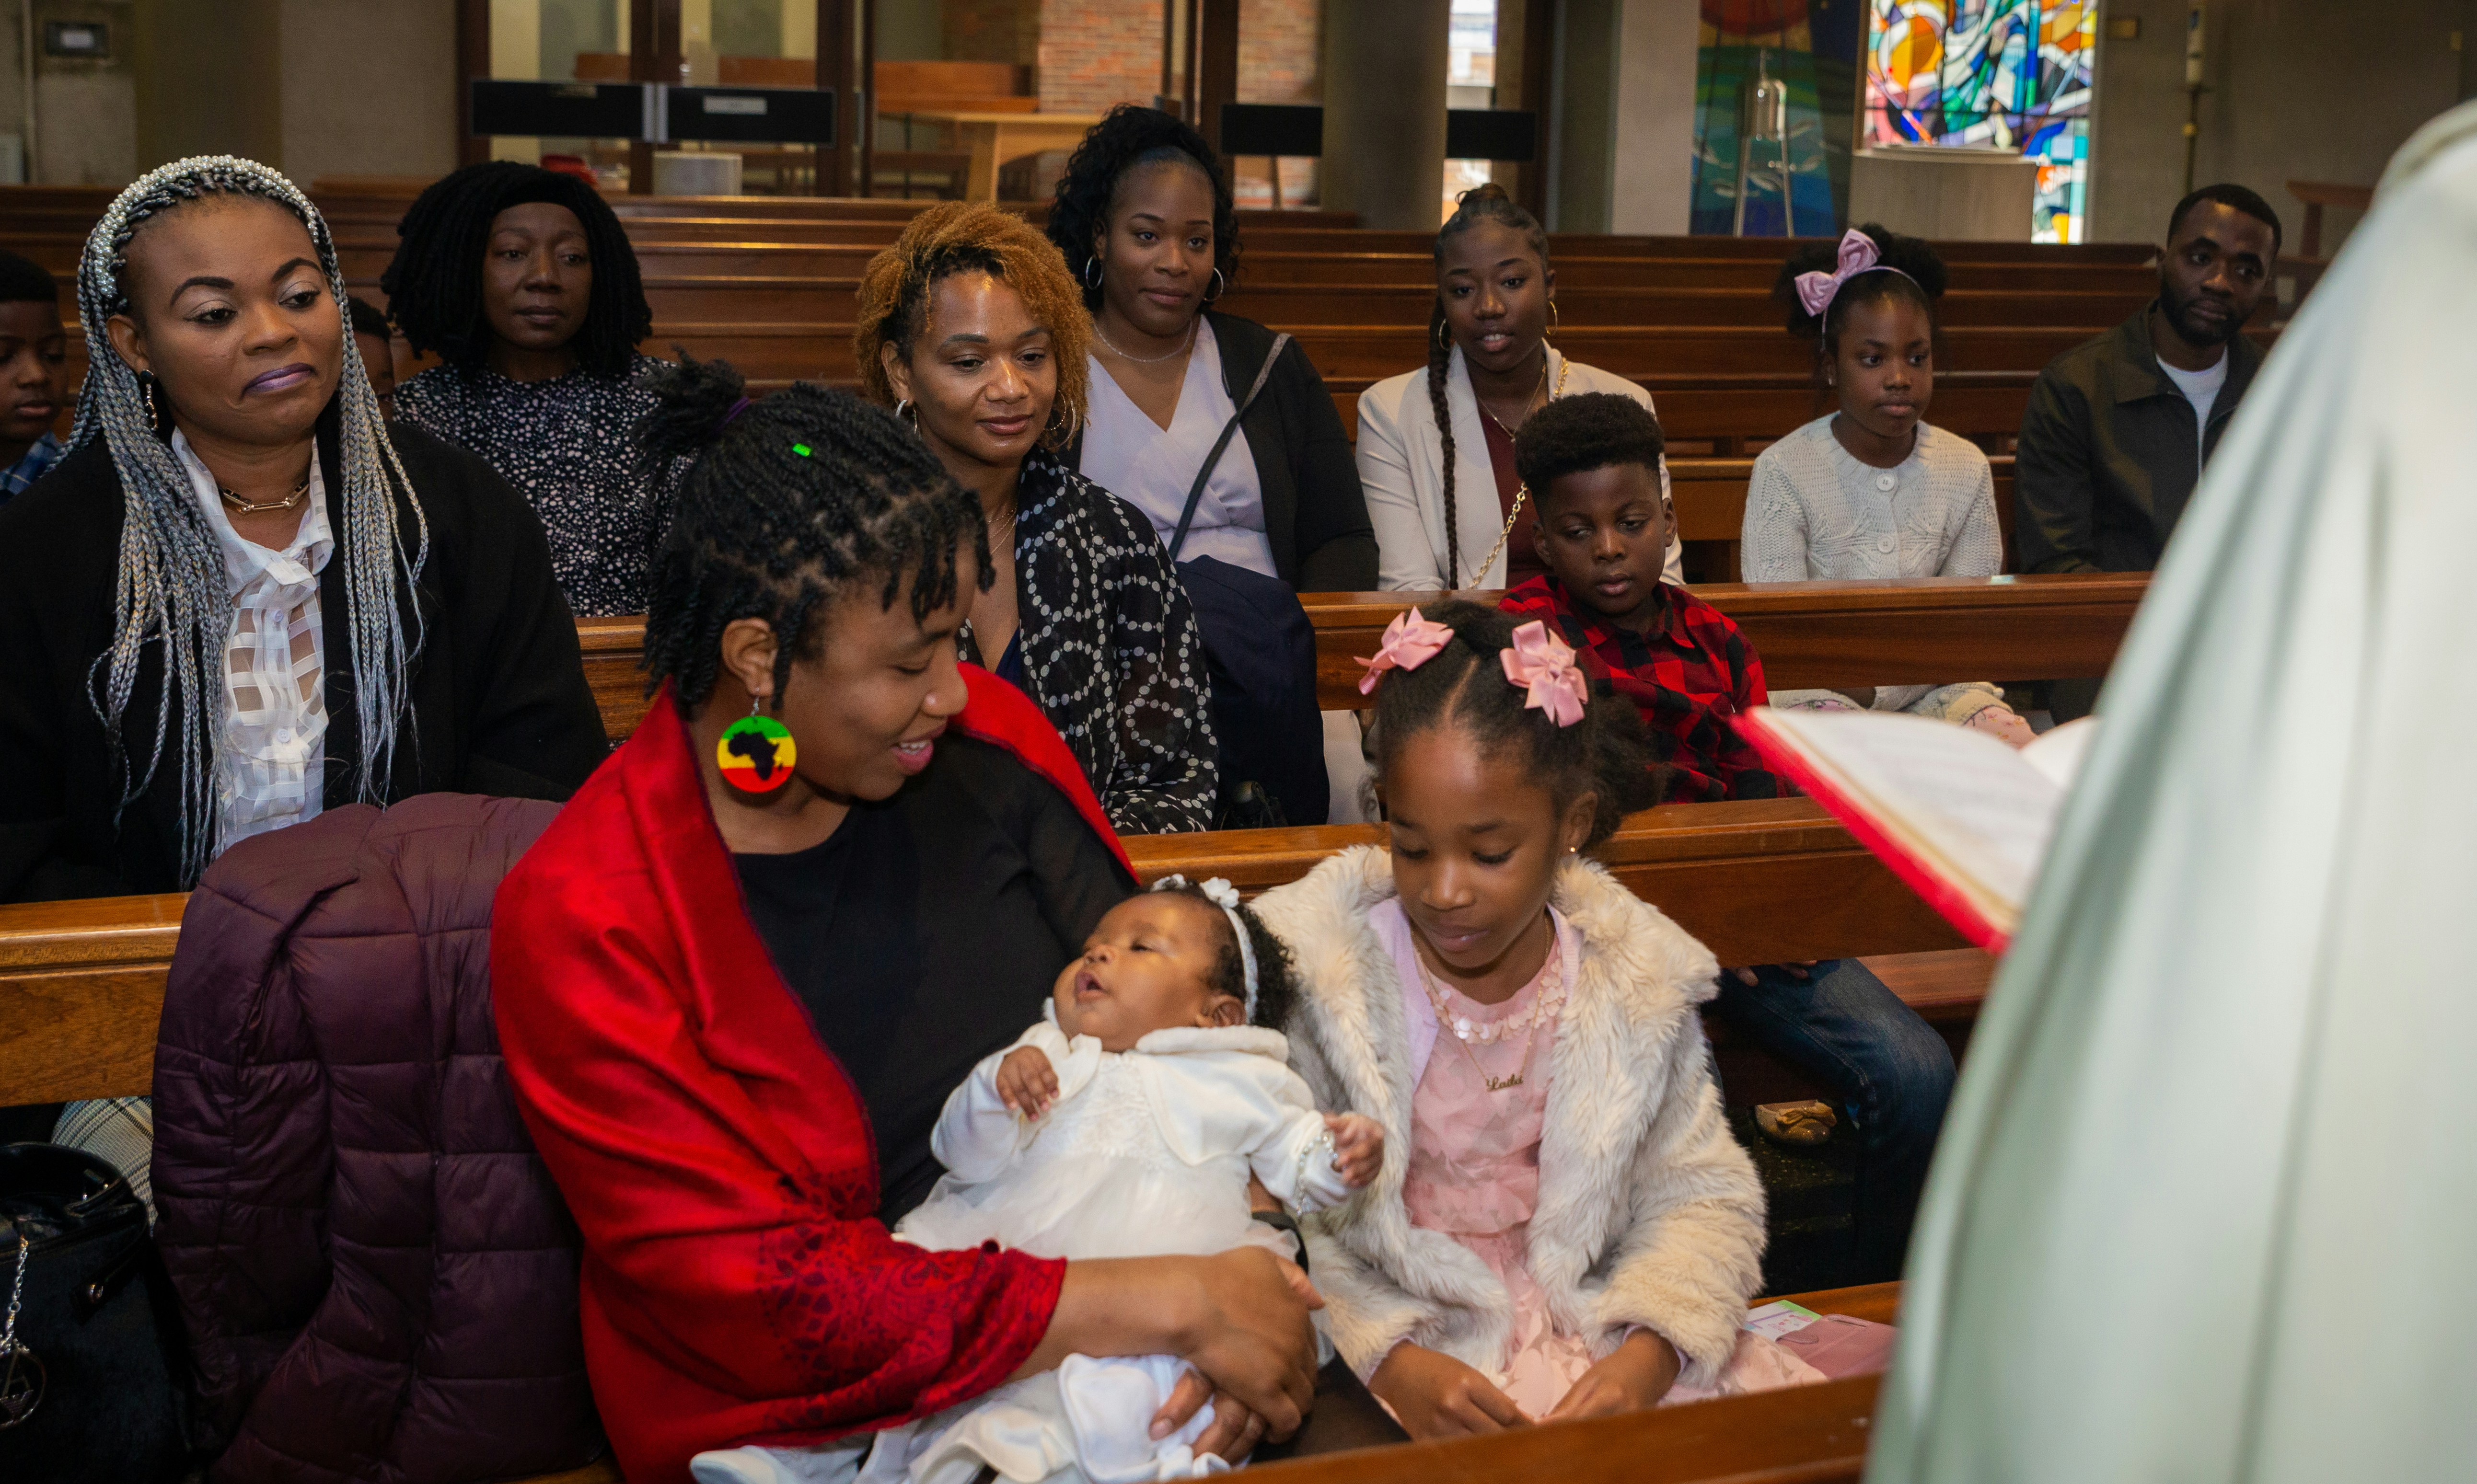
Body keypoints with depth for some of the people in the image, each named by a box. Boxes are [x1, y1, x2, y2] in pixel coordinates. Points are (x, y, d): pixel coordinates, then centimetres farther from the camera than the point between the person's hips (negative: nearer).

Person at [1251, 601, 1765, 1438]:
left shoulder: (1637, 987, 0)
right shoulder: (1313, 973, -9)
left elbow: (1702, 1199, 6)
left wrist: (1648, 1354, -12)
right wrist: (1387, 1360, -23)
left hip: (1583, 1333, 2)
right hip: (1385, 1344, -2)